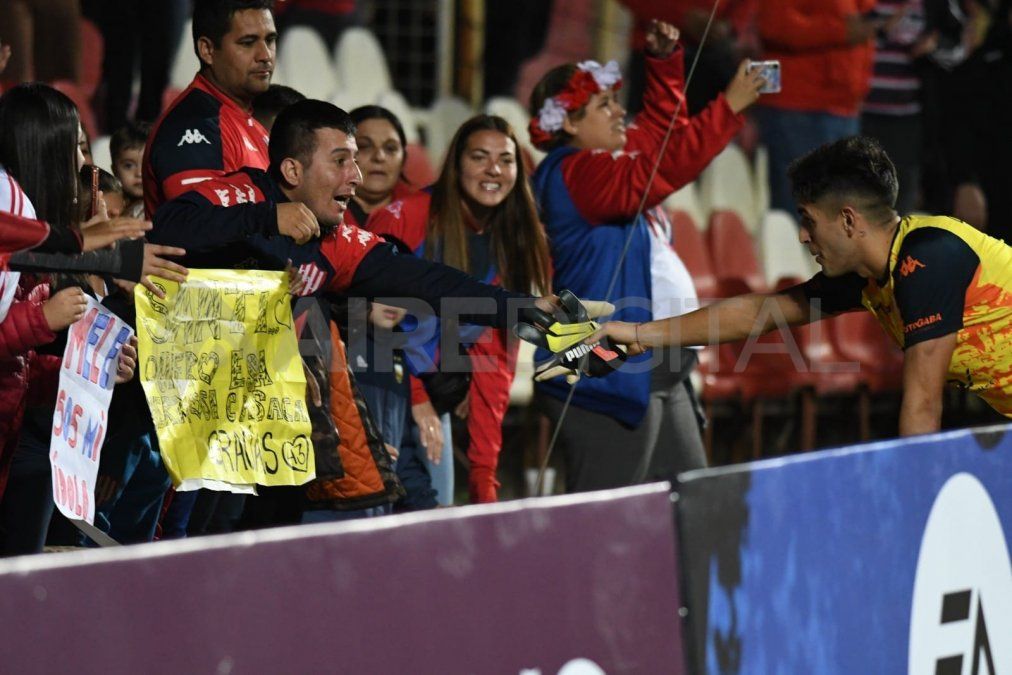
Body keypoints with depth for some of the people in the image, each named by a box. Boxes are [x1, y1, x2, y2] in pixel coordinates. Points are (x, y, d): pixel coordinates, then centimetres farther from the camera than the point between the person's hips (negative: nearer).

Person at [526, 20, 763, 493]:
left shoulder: (609, 161, 16)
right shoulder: (575, 174, -13)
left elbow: (659, 130, 31)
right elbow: (658, 171, -26)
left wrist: (664, 62, 16)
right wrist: (728, 108, -25)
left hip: (660, 376, 11)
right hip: (611, 377, -11)